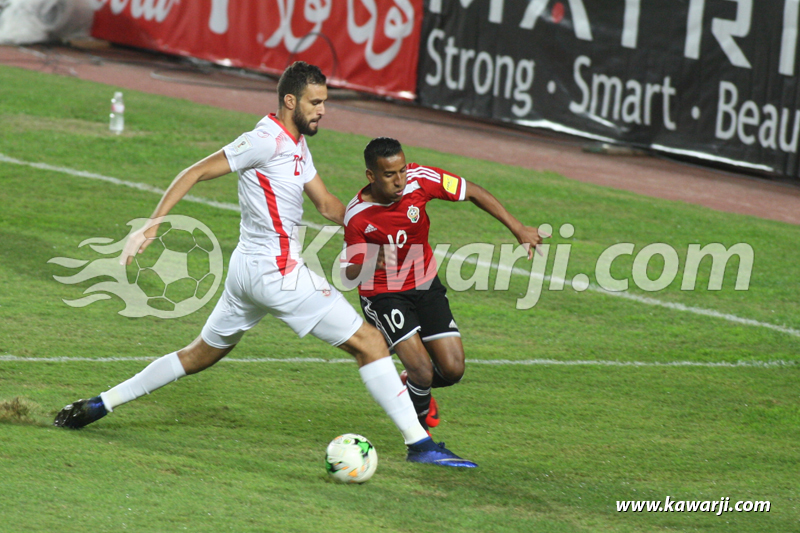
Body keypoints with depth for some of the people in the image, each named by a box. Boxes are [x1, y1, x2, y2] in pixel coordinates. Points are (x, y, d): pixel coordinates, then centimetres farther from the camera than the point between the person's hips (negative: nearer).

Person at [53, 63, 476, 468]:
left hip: (248, 267, 10)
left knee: (202, 354, 22)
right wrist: (152, 225, -18)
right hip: (276, 269, -10)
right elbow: (195, 173, -14)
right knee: (369, 343, -7)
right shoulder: (267, 141, -15)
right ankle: (419, 443, -7)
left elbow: (328, 205, 20)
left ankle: (99, 405, 26)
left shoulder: (295, 144, 14)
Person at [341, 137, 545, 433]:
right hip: (383, 295, -4)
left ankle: (414, 384, 33)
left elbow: (472, 192, -5)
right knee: (422, 369, -19)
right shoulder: (357, 216, -24)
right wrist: (374, 263, -40)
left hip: (425, 286, 4)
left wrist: (518, 228, -7)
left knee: (452, 370, -3)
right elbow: (349, 275, -17)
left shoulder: (419, 179, -18)